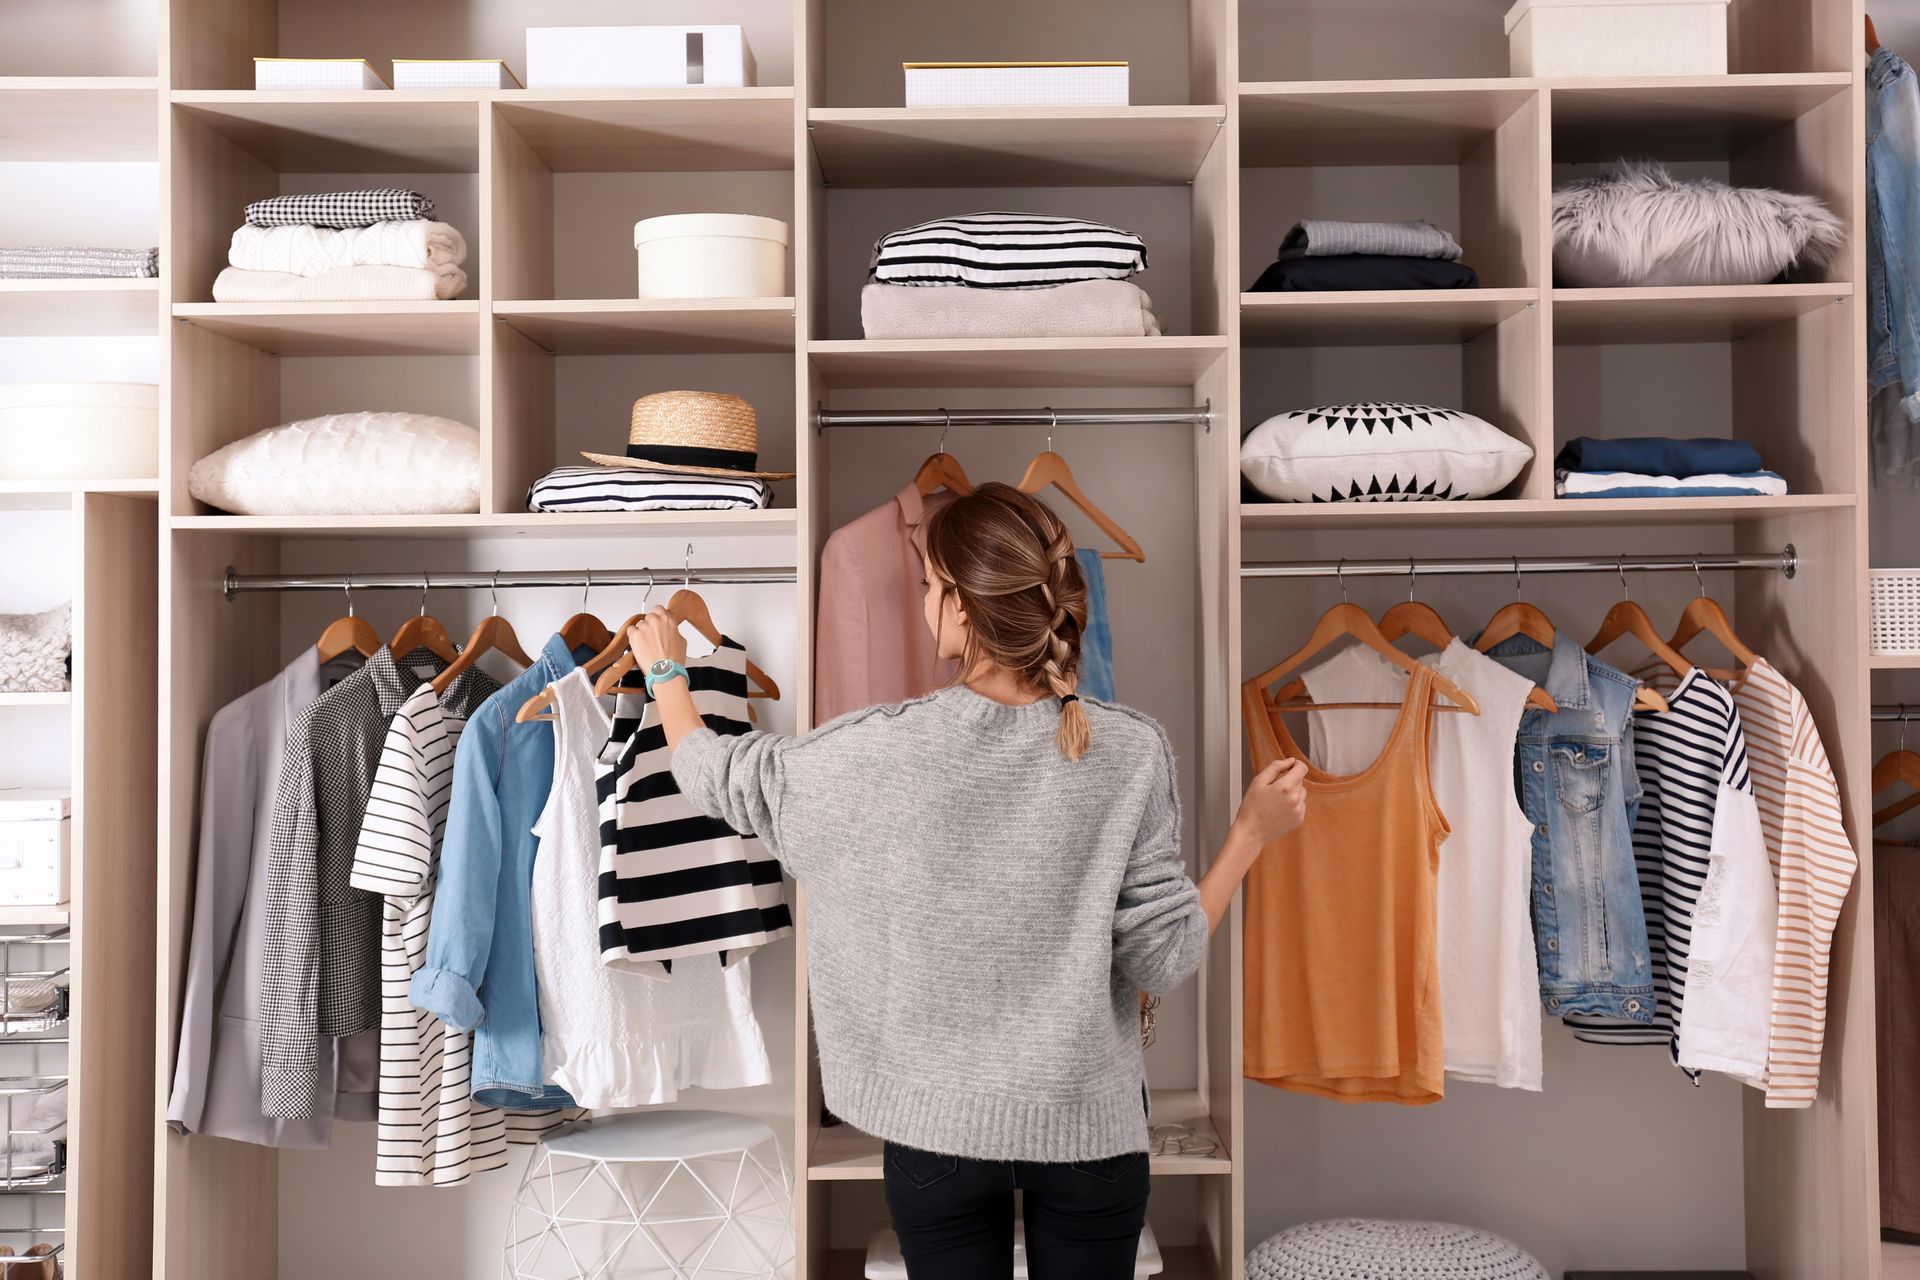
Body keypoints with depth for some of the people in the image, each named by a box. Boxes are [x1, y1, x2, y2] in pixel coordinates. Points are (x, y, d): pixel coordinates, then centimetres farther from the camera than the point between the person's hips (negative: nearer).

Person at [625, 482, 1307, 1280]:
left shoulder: (881, 749, -16)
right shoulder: (1131, 751, -14)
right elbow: (1163, 959, -11)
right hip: (1089, 1123, 1)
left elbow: (716, 779, 1)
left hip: (939, 1124, -1)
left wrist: (665, 670, 19)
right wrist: (1253, 832, 1)